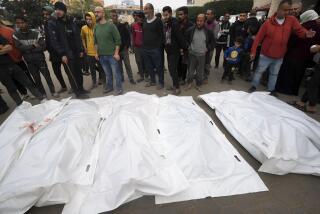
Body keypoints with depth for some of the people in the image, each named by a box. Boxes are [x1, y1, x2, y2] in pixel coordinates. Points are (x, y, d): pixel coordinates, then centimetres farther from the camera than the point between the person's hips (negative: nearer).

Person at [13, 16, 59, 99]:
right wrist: (33, 46, -14)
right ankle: (42, 94, 23)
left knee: (47, 76, 3)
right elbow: (20, 47, -9)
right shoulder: (16, 35, 1)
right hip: (29, 62, 2)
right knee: (36, 79, 10)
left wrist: (28, 50, -14)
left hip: (40, 60, -2)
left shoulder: (36, 33, -5)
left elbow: (43, 47, -14)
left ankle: (53, 92, 17)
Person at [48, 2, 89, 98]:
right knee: (71, 74, -1)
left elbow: (77, 37, 12)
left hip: (75, 52, 5)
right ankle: (77, 92, 8)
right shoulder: (52, 23, -3)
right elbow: (54, 40, -9)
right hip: (65, 54, -4)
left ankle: (81, 88, 26)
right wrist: (62, 54, -17)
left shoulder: (71, 22, 10)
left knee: (78, 72, 11)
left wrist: (81, 50, 5)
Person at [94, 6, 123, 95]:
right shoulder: (96, 27, 8)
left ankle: (119, 88, 12)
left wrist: (116, 53, -13)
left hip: (112, 55, -4)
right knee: (107, 73, 13)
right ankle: (109, 86, 27)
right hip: (101, 55, 5)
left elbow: (118, 40, -8)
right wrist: (97, 52, 11)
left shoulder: (111, 25, -6)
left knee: (116, 72, 1)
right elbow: (96, 41, 16)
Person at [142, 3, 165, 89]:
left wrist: (159, 46, -13)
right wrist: (143, 45, 11)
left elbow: (161, 35, -7)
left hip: (155, 49, -6)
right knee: (149, 66, 12)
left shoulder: (158, 21, -4)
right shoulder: (144, 22, 14)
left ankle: (161, 82, 13)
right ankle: (152, 81, 27)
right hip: (146, 49, 7)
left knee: (158, 66, 0)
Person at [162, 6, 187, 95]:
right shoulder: (165, 24, 10)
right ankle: (175, 85, 25)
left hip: (175, 51, -8)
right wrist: (165, 46, 11)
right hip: (169, 51, 8)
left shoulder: (174, 24, -16)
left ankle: (177, 88, 2)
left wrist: (183, 48, -15)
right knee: (171, 69, 13)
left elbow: (180, 37, -19)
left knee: (172, 69, -8)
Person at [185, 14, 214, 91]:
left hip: (202, 55, 0)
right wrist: (188, 46, 1)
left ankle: (198, 85, 23)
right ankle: (190, 83, 29)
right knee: (191, 70, 9)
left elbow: (212, 42, 9)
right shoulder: (191, 30, -5)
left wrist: (208, 49, 1)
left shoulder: (208, 31, -3)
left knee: (200, 72, 7)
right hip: (192, 54, 0)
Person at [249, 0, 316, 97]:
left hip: (279, 56, 4)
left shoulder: (292, 20, -1)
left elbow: (300, 30, 0)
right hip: (266, 55, -3)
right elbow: (258, 38, -8)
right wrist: (253, 51, -11)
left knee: (274, 74, 17)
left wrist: (306, 34, -24)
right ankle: (254, 86, 25)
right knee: (259, 71, 9)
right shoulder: (268, 23, -9)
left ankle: (271, 90, 31)